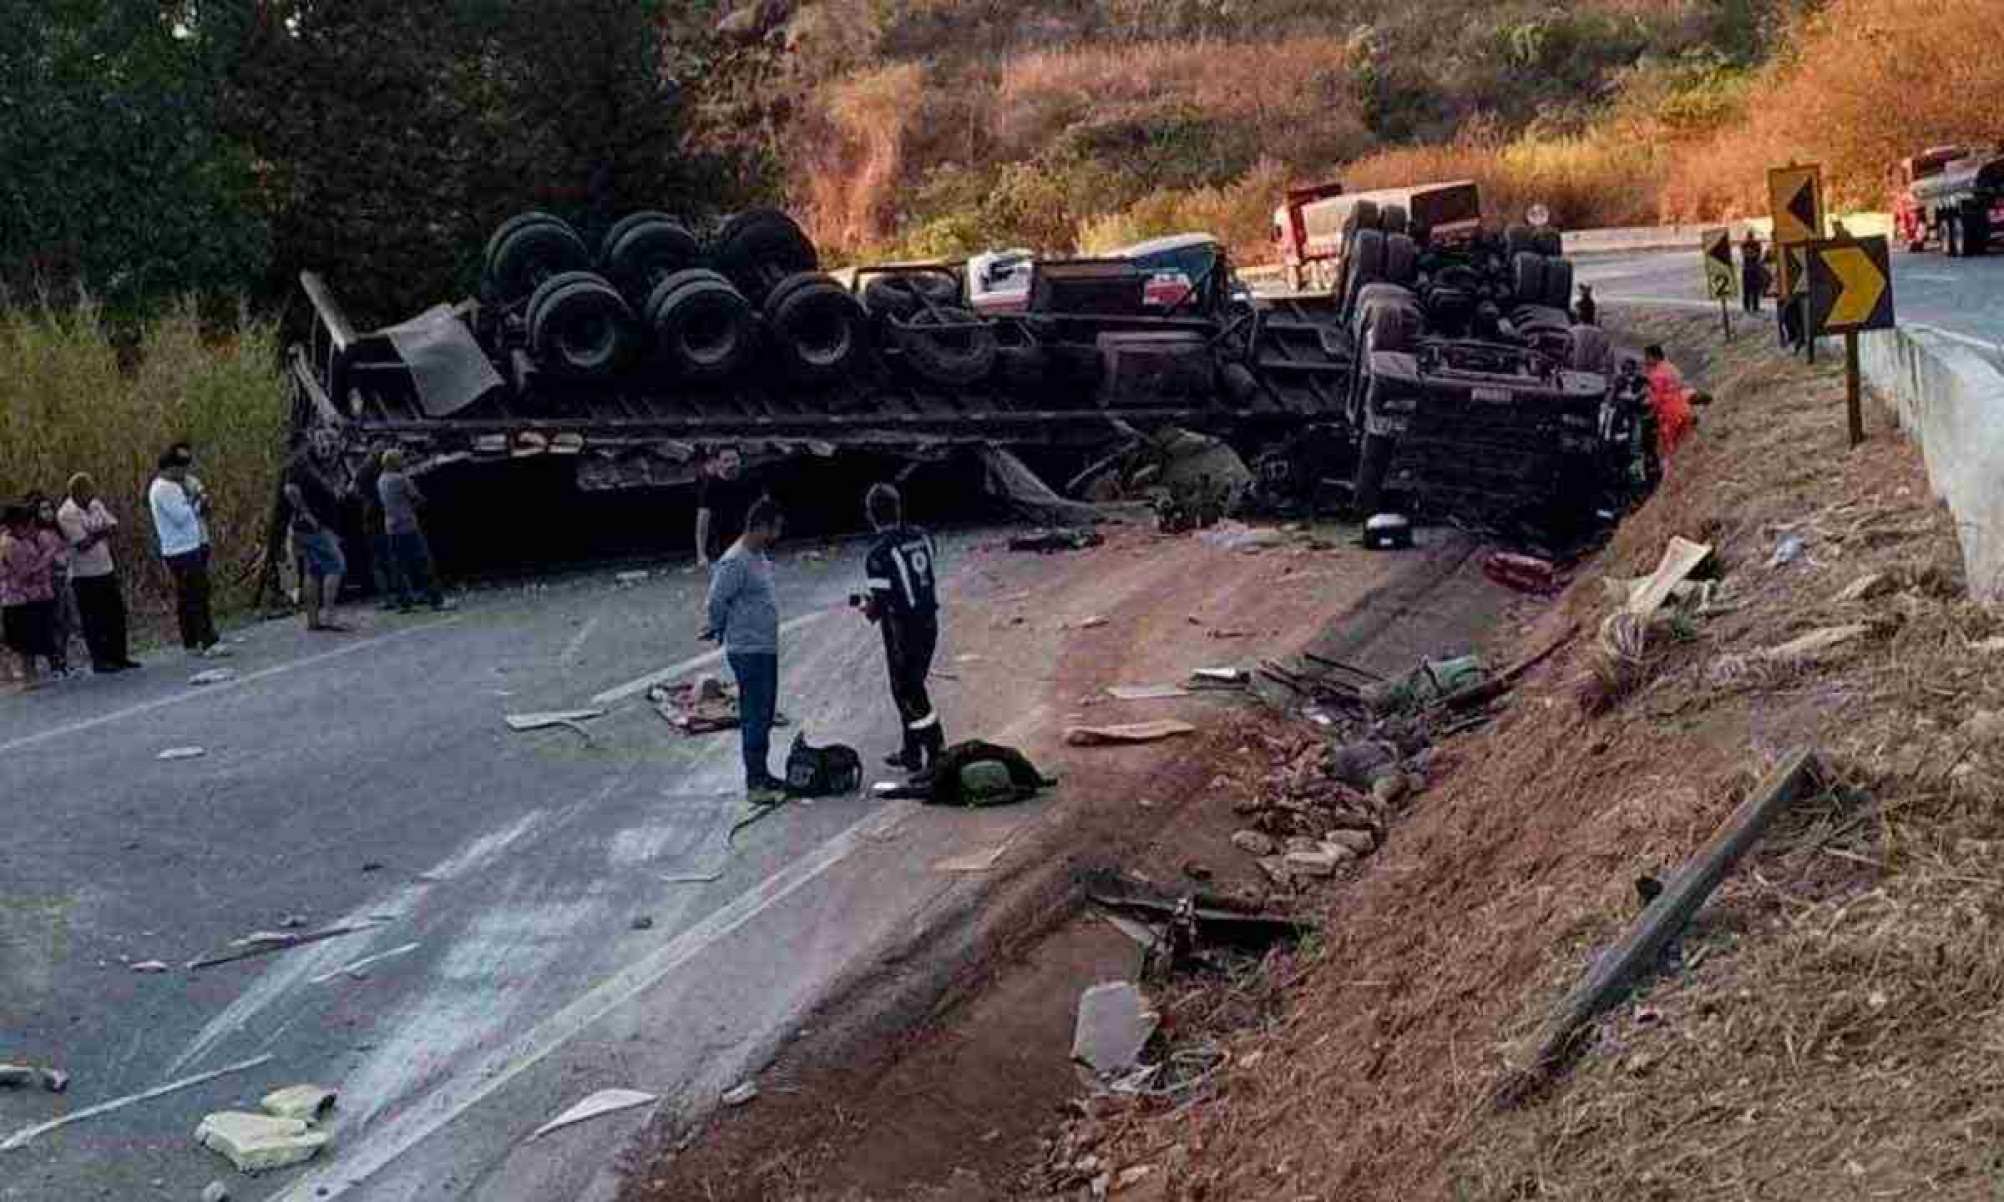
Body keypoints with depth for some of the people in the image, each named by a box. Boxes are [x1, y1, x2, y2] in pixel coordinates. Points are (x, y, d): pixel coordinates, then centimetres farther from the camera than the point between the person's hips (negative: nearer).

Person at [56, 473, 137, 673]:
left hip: (106, 569, 7)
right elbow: (83, 543, -21)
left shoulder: (96, 504, 7)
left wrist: (95, 536, -14)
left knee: (117, 613, 10)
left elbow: (112, 525, 4)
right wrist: (102, 532, -8)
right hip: (85, 574, -7)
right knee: (94, 621, 0)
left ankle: (118, 656, 20)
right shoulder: (66, 514, -15)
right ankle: (99, 661, 7)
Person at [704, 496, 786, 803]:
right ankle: (755, 784, -2)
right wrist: (717, 629, 0)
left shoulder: (759, 556, 10)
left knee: (764, 716, 17)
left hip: (767, 649, 9)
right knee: (754, 717, -6)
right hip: (749, 651, -9)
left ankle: (761, 773, 28)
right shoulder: (735, 563, -21)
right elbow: (715, 604, -18)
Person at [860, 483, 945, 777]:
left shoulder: (879, 553, -18)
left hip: (901, 629, -7)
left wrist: (870, 610, 6)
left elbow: (881, 601, -18)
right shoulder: (922, 537, 3)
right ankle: (911, 752, 30)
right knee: (909, 689, 21)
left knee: (910, 695, 1)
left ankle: (937, 756, -2)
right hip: (929, 621, 7)